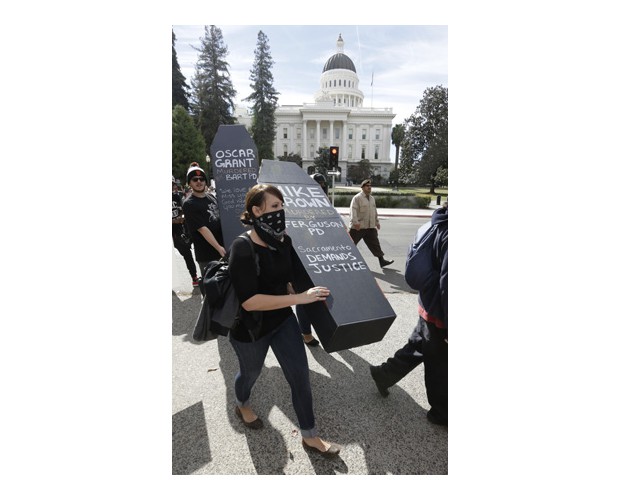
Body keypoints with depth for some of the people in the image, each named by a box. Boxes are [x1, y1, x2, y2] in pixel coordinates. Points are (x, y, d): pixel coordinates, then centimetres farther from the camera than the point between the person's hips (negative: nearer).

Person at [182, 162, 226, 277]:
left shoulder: (211, 197, 8)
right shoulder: (189, 204, -11)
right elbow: (202, 229, -18)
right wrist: (218, 248, -23)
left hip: (223, 249, 7)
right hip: (207, 256, -6)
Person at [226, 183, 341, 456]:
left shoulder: (284, 240, -9)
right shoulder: (242, 249, -28)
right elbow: (249, 301, -34)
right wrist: (300, 298, -35)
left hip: (283, 321, 5)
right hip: (250, 329, -4)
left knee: (301, 376, 8)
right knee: (251, 372, 23)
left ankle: (310, 437, 30)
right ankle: (242, 405, 60)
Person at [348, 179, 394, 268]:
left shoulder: (372, 198, 17)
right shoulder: (357, 198, -9)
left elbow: (375, 212, 25)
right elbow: (353, 211, -18)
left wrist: (377, 222, 24)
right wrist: (356, 222, -28)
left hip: (370, 227, 7)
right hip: (358, 227, -7)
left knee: (375, 244, 7)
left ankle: (381, 260, 12)